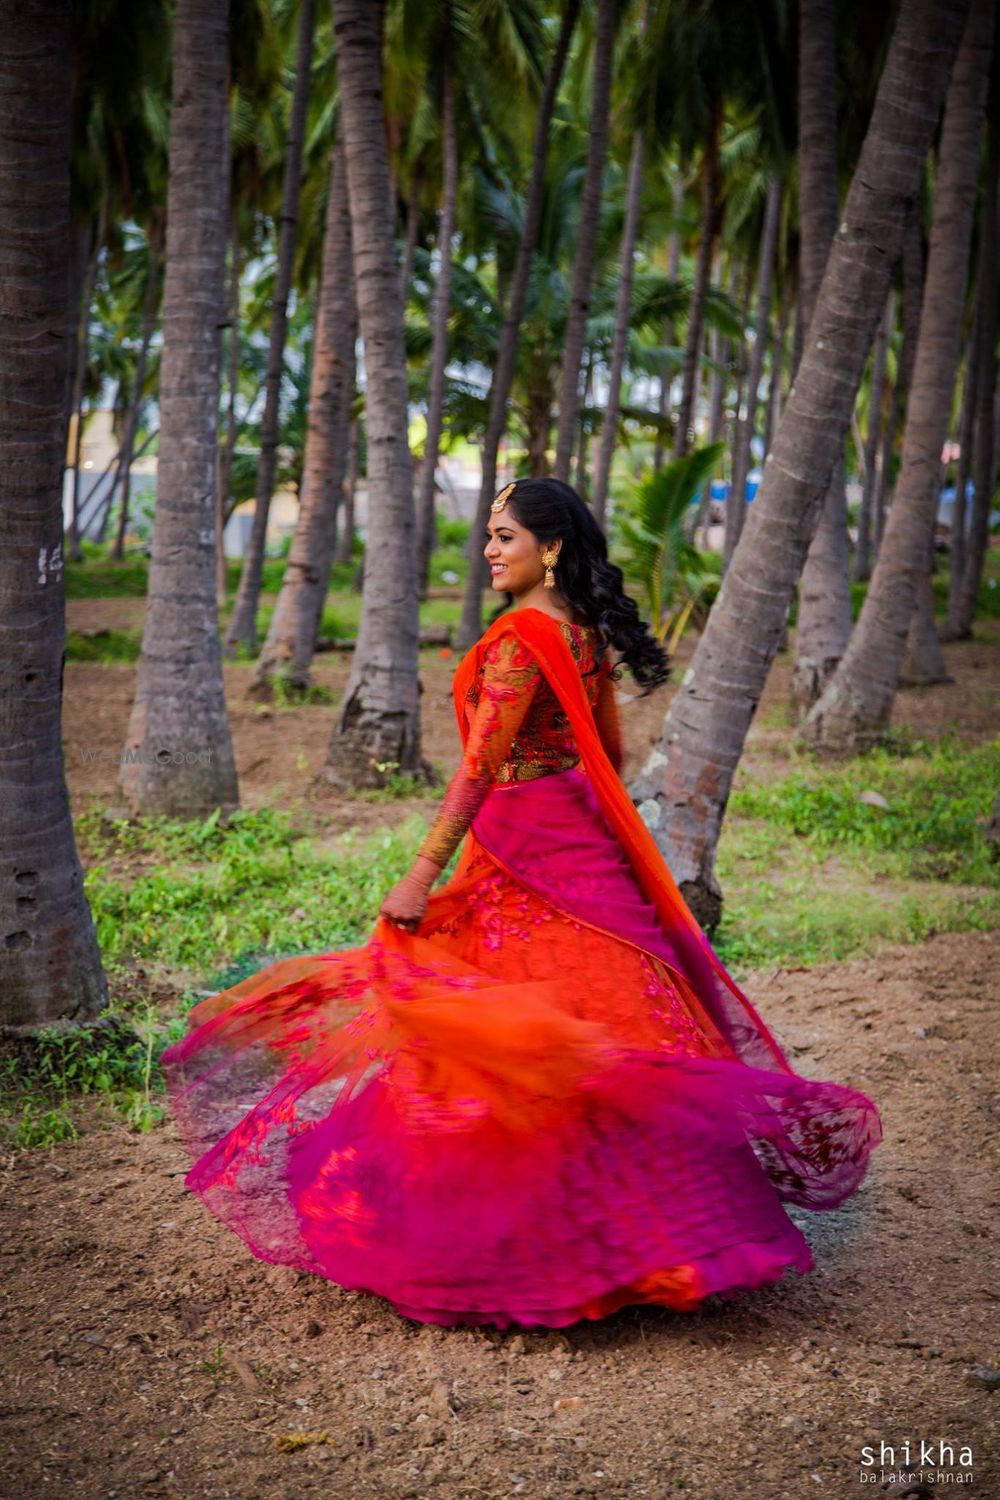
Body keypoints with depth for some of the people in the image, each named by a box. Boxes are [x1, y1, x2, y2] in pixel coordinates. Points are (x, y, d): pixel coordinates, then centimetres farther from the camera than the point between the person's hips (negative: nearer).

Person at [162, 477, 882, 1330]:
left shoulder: (524, 633, -17)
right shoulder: (585, 633, 10)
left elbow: (481, 763, -21)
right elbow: (611, 752, 17)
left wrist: (425, 873, -20)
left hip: (525, 849, -9)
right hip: (578, 841, 9)